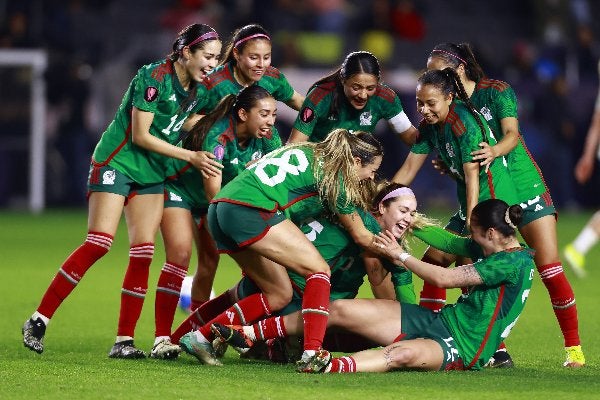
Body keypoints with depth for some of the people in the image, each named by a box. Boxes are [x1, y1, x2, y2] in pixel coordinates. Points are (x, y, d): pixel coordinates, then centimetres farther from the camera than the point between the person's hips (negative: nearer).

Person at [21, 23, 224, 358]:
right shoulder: (154, 76, -18)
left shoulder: (197, 90, 5)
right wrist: (191, 157, -17)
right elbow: (140, 135, -19)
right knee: (99, 244, -16)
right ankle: (39, 321, -11)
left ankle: (124, 340, -1)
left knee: (144, 253, -3)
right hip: (117, 162, -7)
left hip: (152, 173, 7)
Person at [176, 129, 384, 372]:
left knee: (279, 295, 12)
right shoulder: (332, 174, 1)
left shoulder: (311, 152, 23)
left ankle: (200, 337, 10)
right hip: (250, 209, -9)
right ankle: (311, 354, -18)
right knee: (320, 270, -5)